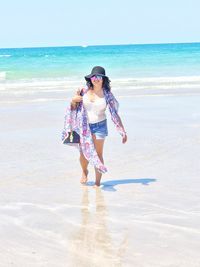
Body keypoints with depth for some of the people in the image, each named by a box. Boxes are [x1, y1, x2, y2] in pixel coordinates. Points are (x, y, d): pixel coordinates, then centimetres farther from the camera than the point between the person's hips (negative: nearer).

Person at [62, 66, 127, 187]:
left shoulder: (107, 94, -5)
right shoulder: (84, 91, -2)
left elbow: (115, 114, -3)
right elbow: (74, 108, 10)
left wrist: (123, 132, -6)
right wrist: (73, 100, -13)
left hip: (100, 126, -1)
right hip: (84, 126, 1)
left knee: (98, 154, 0)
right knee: (84, 153, 6)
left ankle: (98, 182, 11)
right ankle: (84, 172, 37)